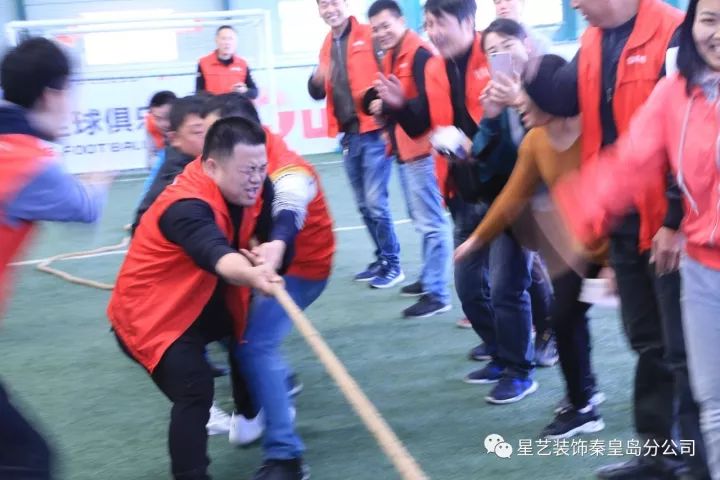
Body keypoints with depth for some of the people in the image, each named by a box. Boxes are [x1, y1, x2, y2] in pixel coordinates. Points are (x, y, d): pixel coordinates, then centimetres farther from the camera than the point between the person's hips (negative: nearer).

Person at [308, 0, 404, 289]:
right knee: (364, 205, 13)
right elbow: (319, 94, 19)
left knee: (376, 202, -8)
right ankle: (382, 259, 26)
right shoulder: (327, 46, 14)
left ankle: (393, 264, 6)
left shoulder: (370, 36, -6)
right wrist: (317, 80, -3)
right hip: (349, 135, 7)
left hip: (374, 132, -7)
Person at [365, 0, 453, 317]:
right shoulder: (389, 57, 16)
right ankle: (429, 279, 30)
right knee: (422, 220, 18)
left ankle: (437, 294, -5)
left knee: (430, 222, -8)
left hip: (421, 148, -10)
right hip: (404, 149, 10)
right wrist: (382, 110, -1)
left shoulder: (419, 53, -14)